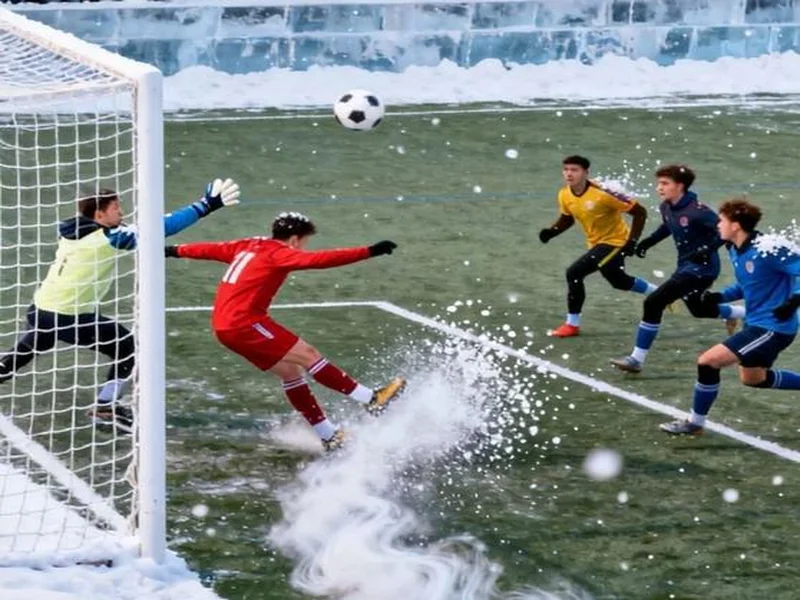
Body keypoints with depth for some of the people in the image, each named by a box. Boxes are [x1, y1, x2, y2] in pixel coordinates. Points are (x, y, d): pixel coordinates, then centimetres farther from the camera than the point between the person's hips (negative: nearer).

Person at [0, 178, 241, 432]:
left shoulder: (71, 231, 6)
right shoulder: (109, 237, -14)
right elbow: (162, 227, -17)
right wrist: (205, 207, -16)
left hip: (39, 310, 7)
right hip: (69, 317, -7)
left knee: (35, 342, 37)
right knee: (127, 347, 3)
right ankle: (105, 408, 4)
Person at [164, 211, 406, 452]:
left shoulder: (248, 247, 18)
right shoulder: (277, 253, -9)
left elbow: (211, 249, 30)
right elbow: (318, 259, -21)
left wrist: (175, 251, 46)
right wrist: (368, 252, -25)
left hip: (226, 327, 10)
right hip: (244, 323, -9)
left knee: (290, 371, 11)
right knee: (307, 355, -11)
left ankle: (329, 436, 10)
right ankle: (372, 400, -14)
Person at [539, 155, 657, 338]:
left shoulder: (602, 194, -29)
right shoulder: (564, 195, -8)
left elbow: (640, 212, -23)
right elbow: (567, 218, 13)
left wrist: (632, 241, -26)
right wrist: (551, 231, -7)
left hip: (614, 242, -9)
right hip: (596, 243, 9)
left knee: (574, 273, -20)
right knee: (619, 281, 27)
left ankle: (572, 324, -6)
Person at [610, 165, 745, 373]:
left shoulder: (696, 211, -25)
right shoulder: (666, 207, 0)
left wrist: (707, 250, -32)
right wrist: (649, 241, 10)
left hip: (701, 268, -9)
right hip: (686, 265, 9)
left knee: (654, 303, -17)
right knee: (699, 309, 30)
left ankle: (637, 359, -12)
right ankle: (742, 313, 56)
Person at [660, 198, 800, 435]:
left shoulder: (767, 248, -24)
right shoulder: (736, 251, 5)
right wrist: (721, 296, 5)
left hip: (772, 327, -10)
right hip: (756, 323, 10)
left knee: (708, 361, -12)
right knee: (752, 378, 29)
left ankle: (695, 422, 5)